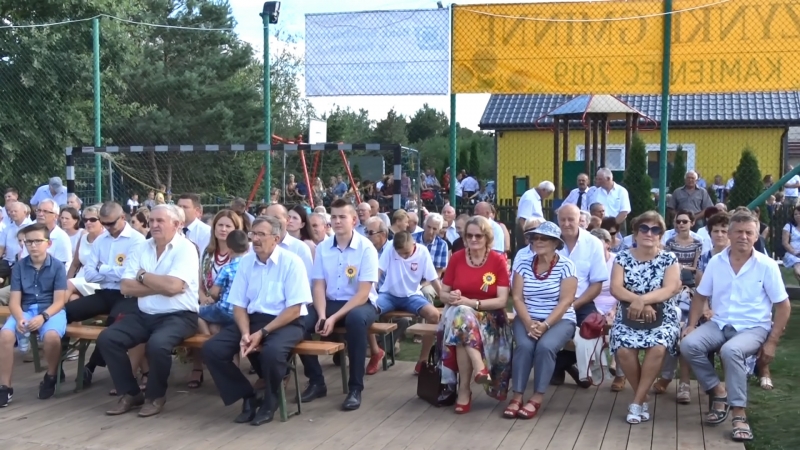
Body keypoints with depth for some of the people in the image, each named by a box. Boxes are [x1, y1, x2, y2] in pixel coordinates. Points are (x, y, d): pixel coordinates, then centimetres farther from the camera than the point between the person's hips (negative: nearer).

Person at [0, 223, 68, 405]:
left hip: (51, 310, -2)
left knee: (51, 336, -35)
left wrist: (42, 317, -23)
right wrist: (20, 318, -21)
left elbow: (59, 301, -5)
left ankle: (50, 377, -5)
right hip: (25, 310, 3)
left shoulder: (57, 266, -1)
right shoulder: (19, 266, 5)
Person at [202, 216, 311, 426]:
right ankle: (248, 398, 3)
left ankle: (269, 403, -6)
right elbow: (239, 305, 6)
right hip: (252, 319, 5)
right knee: (211, 349, -15)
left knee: (272, 351, -37)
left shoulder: (291, 262, -11)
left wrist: (262, 333, -20)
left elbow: (294, 310, -14)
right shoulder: (246, 261, 5)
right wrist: (245, 333, -13)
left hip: (286, 322, -5)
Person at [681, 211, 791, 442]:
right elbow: (701, 296, 12)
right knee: (688, 345, -25)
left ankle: (739, 414, -24)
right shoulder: (715, 262, 2)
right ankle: (718, 392, -3)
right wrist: (692, 325, -2)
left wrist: (772, 342, -9)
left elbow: (783, 306, -3)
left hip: (753, 327, -4)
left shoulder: (767, 265, -7)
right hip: (719, 324, 4)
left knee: (731, 351, -36)